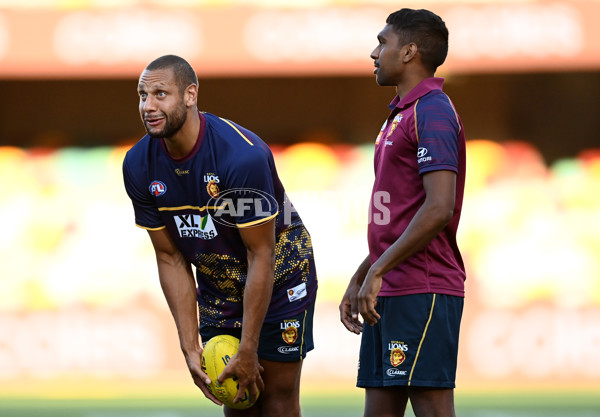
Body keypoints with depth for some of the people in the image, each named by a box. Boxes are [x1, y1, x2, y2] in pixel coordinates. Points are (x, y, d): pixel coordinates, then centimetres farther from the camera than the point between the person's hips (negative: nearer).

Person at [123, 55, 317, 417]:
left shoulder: (244, 156, -31)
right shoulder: (139, 166, -13)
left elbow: (261, 257, -25)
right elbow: (171, 259, -5)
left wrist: (248, 352, -23)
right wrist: (190, 348, -9)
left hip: (280, 281, -5)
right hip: (216, 289, 5)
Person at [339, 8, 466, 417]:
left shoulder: (433, 112, -11)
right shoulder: (401, 115, 21)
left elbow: (439, 208, -21)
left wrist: (378, 270, -20)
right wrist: (359, 279, 21)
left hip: (423, 292, -10)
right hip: (389, 293, 10)